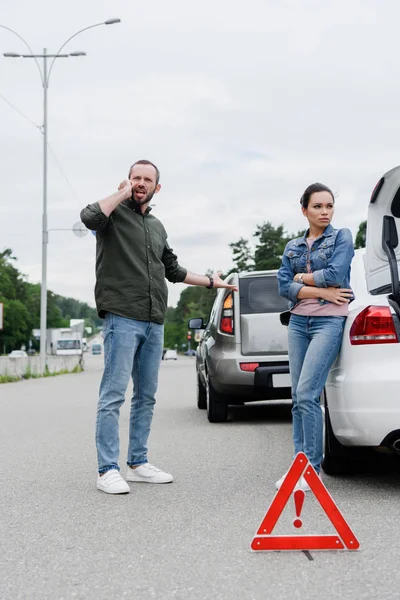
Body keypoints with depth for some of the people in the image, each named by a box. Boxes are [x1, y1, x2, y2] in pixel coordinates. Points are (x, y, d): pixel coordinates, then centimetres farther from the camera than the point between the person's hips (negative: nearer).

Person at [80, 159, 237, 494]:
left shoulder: (157, 227, 21)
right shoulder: (114, 213, 0)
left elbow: (173, 270, 31)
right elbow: (89, 217, -24)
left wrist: (211, 282, 34)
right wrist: (123, 193, -12)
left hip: (154, 323, 7)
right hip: (122, 319, -7)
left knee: (146, 396, 10)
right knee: (114, 395, -9)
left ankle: (138, 463, 19)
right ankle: (108, 470, -5)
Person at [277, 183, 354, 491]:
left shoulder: (342, 237, 3)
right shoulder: (292, 247, 14)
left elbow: (335, 274, -12)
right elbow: (284, 286, 1)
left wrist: (301, 277, 0)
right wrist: (321, 291, -10)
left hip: (329, 321, -5)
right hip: (298, 322, 5)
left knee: (307, 394, -16)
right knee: (298, 397, 4)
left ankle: (313, 469, -10)